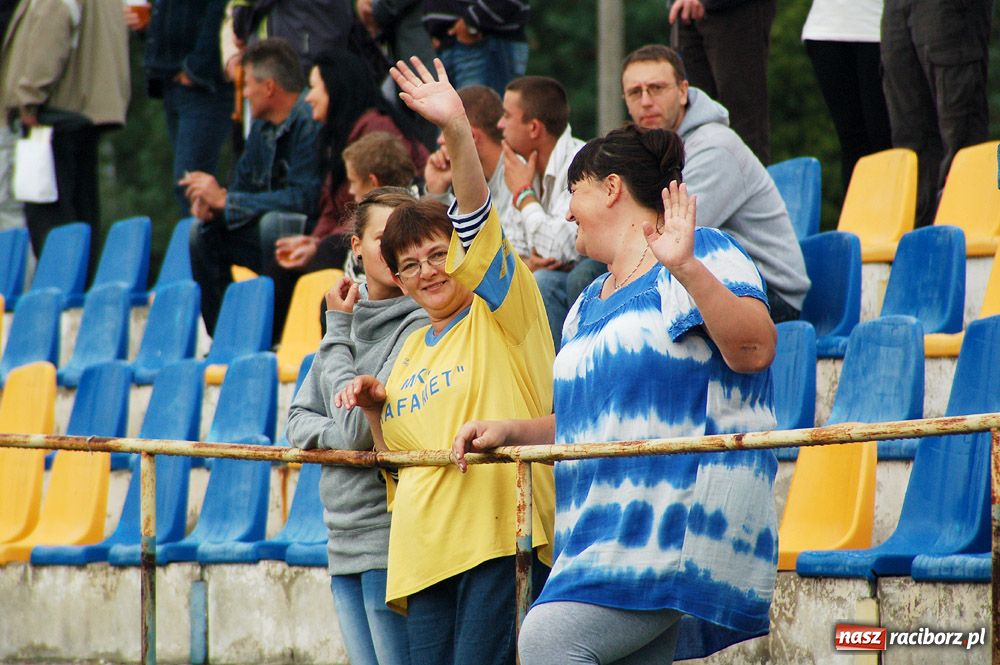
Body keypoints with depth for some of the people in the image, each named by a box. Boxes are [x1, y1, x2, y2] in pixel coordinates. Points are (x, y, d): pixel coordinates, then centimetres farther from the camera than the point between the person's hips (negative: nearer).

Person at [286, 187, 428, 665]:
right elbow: (300, 419, 15)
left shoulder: (423, 327, -12)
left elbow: (360, 427, -17)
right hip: (345, 540, 8)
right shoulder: (350, 316, 12)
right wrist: (338, 438, -8)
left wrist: (338, 335, -6)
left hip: (392, 538, -8)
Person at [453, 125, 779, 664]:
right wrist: (512, 431, 15)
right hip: (608, 531, 9)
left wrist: (687, 269, -27)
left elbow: (755, 351, -17)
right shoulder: (588, 306, 25)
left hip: (682, 516, -9)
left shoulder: (702, 255, -2)